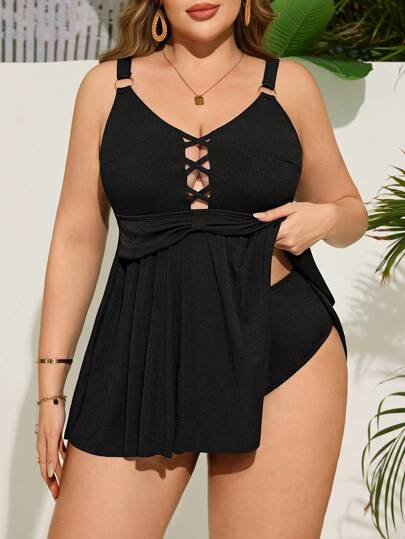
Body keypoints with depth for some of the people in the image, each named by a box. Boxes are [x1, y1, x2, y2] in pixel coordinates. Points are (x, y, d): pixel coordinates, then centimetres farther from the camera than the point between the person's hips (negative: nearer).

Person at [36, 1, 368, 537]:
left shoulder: (288, 84, 6)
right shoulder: (108, 85, 6)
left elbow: (351, 211, 18)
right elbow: (77, 238, 7)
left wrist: (325, 218, -7)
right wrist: (51, 387, 4)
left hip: (284, 351, 0)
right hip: (143, 352, 1)